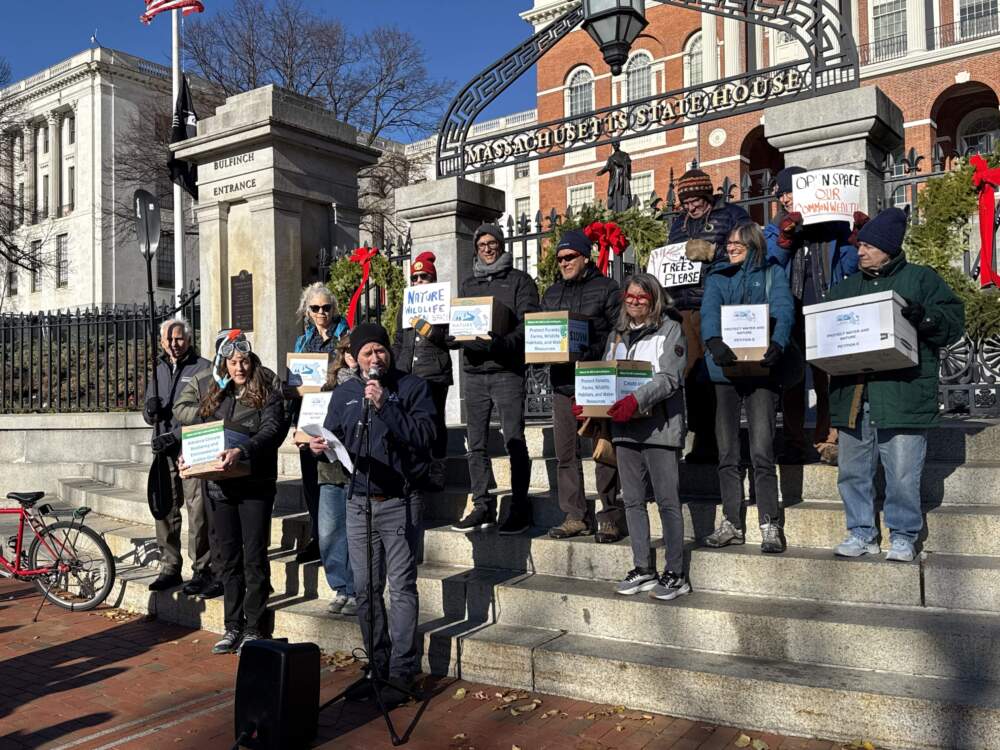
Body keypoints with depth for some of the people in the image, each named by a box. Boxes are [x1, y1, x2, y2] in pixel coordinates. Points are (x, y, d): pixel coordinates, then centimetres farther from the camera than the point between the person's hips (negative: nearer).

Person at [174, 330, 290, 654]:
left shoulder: (267, 390, -7)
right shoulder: (207, 386, 8)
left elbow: (272, 430, -20)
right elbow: (187, 415, 16)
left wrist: (242, 451, -35)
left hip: (255, 484, -4)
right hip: (219, 483, 5)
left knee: (255, 558, 1)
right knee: (227, 558, 11)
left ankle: (254, 628, 12)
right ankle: (232, 627, 22)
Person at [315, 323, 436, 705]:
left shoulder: (412, 387, -1)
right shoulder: (343, 394, 12)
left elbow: (423, 435, -14)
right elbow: (334, 439, 14)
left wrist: (384, 405, -22)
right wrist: (321, 447, -8)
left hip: (400, 503, -4)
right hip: (359, 503, 5)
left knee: (402, 588, -3)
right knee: (366, 591, 9)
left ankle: (402, 673, 4)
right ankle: (377, 666, 22)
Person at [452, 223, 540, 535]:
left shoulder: (520, 281, 6)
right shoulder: (468, 285, 21)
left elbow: (529, 322, -5)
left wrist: (502, 343, -22)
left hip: (507, 370, -5)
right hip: (474, 371, 5)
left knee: (514, 441, -6)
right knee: (476, 444, 6)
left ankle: (520, 508, 1)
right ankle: (482, 506, 14)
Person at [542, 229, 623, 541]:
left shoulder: (606, 288, 2)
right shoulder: (552, 293, 19)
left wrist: (591, 351, -18)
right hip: (562, 381, 6)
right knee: (565, 453, 6)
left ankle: (611, 517, 5)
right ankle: (575, 516, 13)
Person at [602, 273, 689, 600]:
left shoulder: (670, 330, -1)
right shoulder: (617, 335, 18)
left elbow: (669, 379, -13)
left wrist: (636, 400, -28)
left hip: (659, 425, -6)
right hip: (624, 428, 6)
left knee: (667, 501, -2)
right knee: (633, 500, 9)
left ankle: (675, 574, 6)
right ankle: (643, 570, 19)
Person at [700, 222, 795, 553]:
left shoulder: (773, 274, 10)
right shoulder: (717, 277, 15)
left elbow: (784, 312, -7)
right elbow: (709, 311, -4)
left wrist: (776, 345, -28)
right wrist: (713, 342, -26)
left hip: (761, 369, -3)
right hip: (724, 368, 3)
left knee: (762, 452, -9)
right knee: (727, 452, 6)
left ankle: (770, 525, -2)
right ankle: (731, 523, 15)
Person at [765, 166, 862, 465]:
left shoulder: (834, 225, 10)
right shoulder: (775, 230, 13)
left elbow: (850, 267, 6)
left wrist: (857, 237, -7)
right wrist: (785, 236, -13)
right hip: (789, 315, 1)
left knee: (829, 379, -5)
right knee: (791, 381, 4)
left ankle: (828, 442, 2)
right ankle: (794, 446, 10)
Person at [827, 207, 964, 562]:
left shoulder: (921, 279, 7)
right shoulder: (845, 287, 20)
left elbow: (954, 321, 0)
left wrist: (924, 317, -18)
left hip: (903, 396, -5)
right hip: (853, 397, 5)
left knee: (903, 474, -3)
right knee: (853, 472, 9)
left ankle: (903, 536, 12)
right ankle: (861, 532, 21)